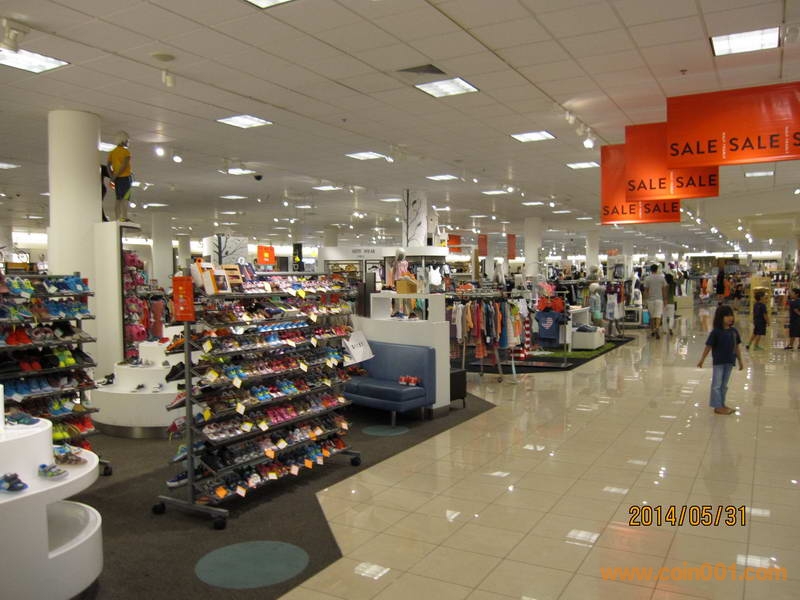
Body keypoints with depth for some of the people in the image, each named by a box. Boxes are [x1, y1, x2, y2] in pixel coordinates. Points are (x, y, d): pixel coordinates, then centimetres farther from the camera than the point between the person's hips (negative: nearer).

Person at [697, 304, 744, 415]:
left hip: (729, 362, 5)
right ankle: (717, 406, 5)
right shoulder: (716, 332, -13)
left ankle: (722, 404, 26)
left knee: (724, 385, 15)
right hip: (718, 362, -5)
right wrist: (702, 360, -7)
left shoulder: (734, 331, 2)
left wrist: (740, 360, 12)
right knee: (717, 384, 0)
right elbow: (708, 346, -10)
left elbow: (737, 346, 9)